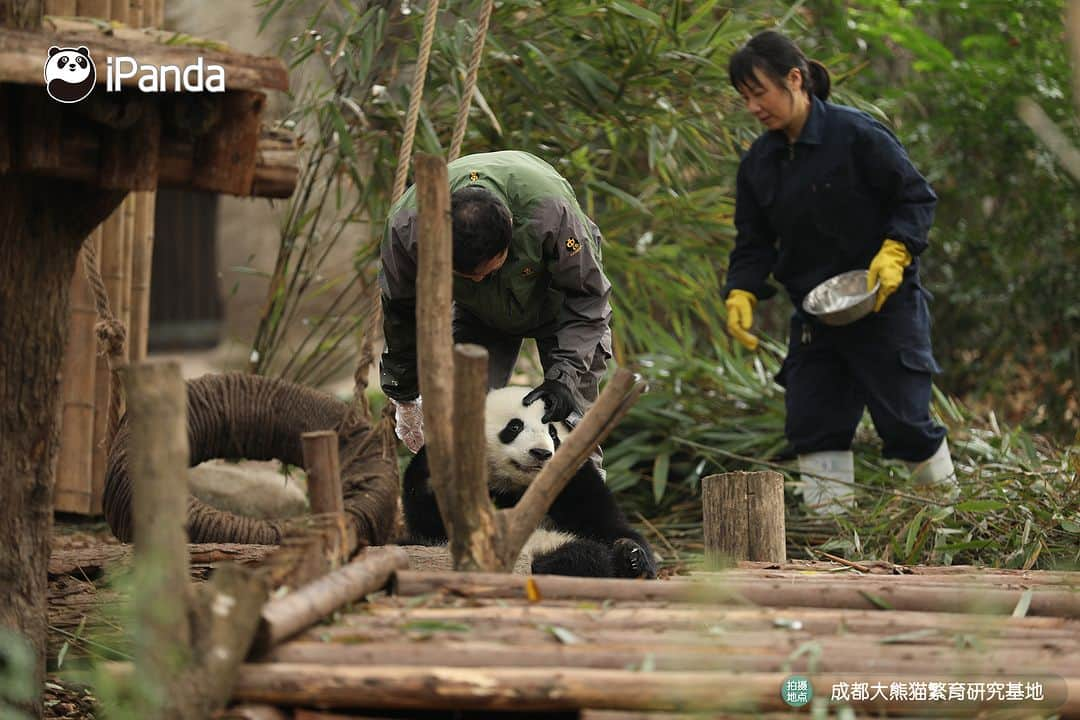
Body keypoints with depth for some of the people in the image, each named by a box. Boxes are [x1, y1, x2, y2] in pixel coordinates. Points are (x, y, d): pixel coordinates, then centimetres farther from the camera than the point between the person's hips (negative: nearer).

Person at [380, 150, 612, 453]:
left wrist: (564, 377, -38)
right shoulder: (406, 225, -35)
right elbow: (401, 311, -14)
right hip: (478, 314, 2)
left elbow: (586, 295, -27)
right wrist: (405, 396, -3)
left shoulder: (550, 212, -44)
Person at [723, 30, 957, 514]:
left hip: (883, 304, -6)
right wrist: (741, 295, -8)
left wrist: (895, 252, -22)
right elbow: (754, 241, 8)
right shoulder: (758, 163, 5)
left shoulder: (856, 134, -13)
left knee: (904, 419, -3)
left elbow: (916, 197, -8)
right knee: (811, 421, 0)